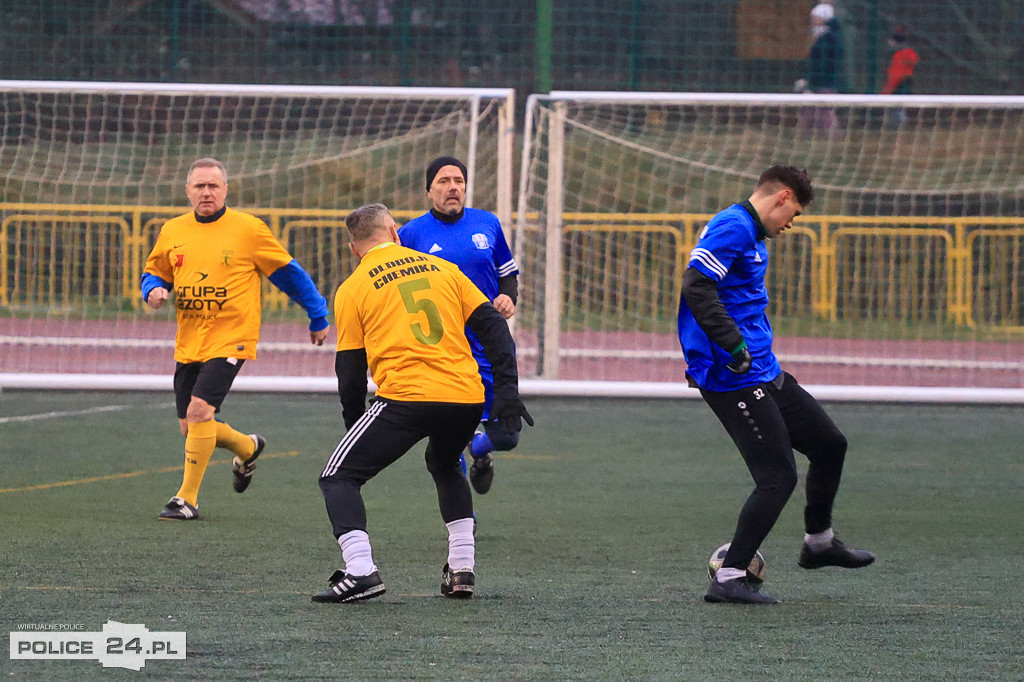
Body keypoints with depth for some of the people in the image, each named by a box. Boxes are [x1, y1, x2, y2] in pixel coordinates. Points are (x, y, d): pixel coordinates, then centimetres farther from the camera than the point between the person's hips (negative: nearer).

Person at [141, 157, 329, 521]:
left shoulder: (249, 229, -4)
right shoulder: (172, 231, 7)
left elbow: (288, 273, 5)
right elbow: (153, 272, 21)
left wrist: (318, 317, 11)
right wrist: (154, 290, -3)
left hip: (230, 340, -5)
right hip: (187, 345, 5)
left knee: (199, 411, -20)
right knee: (191, 426, 7)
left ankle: (188, 498, -10)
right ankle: (247, 448, 38)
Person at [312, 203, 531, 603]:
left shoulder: (353, 289, 9)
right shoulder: (442, 269, 18)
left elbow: (350, 371, 8)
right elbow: (492, 326, 12)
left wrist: (353, 420, 20)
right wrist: (507, 393, 11)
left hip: (406, 398, -5)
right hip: (467, 397, 5)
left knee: (339, 477, 5)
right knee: (446, 468, 33)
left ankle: (360, 571, -15)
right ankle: (462, 569, 23)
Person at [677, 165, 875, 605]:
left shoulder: (753, 236, 19)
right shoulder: (732, 229, -14)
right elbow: (697, 287, -26)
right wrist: (733, 343, -30)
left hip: (765, 374, 11)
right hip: (735, 381, -11)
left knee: (830, 444, 16)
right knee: (778, 477, -12)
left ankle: (819, 542, 35)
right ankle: (728, 580, -7)